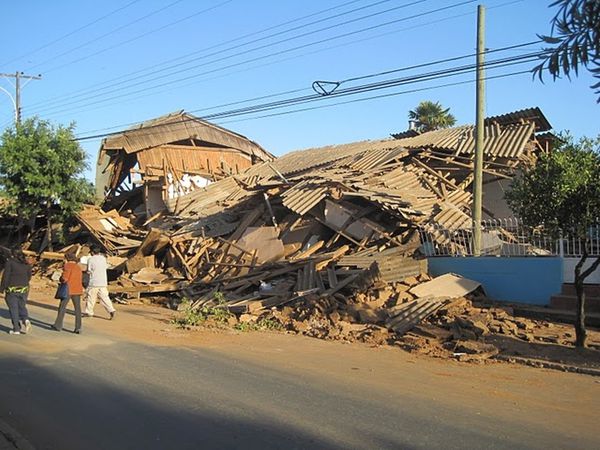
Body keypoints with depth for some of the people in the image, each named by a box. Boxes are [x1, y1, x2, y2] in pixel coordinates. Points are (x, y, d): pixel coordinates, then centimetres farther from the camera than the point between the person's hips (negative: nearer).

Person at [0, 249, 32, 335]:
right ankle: (26, 320, -10)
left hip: (12, 289, -4)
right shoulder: (27, 264, 6)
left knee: (13, 308, 3)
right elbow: (29, 277, 10)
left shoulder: (10, 262, -6)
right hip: (24, 289, 4)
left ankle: (16, 329, 3)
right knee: (22, 307, 15)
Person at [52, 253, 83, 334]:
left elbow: (64, 278, -15)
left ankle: (58, 325, 13)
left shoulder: (68, 266, -7)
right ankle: (78, 327, -3)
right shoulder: (78, 268, 14)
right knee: (77, 308, 3)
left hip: (68, 290, -5)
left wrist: (61, 279, 5)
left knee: (62, 307, 7)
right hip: (77, 290, 6)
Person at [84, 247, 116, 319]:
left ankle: (89, 312, 16)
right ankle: (111, 310, -9)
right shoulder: (103, 258, 6)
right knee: (104, 297, 5)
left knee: (90, 297, 9)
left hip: (94, 283, -4)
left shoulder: (91, 259, -7)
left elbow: (89, 271, -7)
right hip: (103, 282, 4)